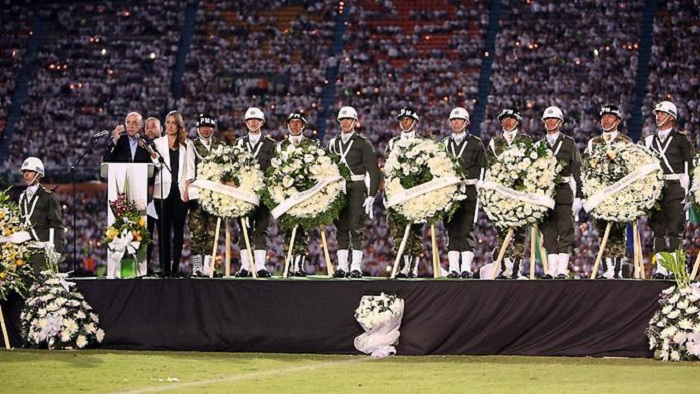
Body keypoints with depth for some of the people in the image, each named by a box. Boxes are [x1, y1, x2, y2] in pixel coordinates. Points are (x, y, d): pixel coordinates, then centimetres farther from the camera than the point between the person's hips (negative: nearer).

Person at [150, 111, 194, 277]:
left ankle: (176, 266, -1)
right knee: (164, 230, -4)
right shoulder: (158, 142, 11)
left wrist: (187, 188, -1)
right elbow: (157, 165, 1)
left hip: (180, 191, 1)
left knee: (179, 229, -2)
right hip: (163, 191, -1)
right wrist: (152, 155, -18)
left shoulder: (186, 144, 14)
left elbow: (190, 168, 9)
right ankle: (164, 266, -5)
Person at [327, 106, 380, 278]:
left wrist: (371, 195, -8)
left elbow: (373, 171, -1)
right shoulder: (333, 143, 14)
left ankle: (356, 267, -7)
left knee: (355, 228, -8)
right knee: (341, 228, 3)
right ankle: (342, 266, 5)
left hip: (356, 188, -4)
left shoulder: (363, 143, 2)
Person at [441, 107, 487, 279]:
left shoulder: (476, 143, 7)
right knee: (452, 229, 1)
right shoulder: (444, 143, 15)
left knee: (466, 229, -7)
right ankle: (453, 268, 2)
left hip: (469, 189, -3)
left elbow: (482, 166, 6)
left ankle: (466, 268, -7)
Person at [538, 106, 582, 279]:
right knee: (548, 232, 0)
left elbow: (577, 171, 3)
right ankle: (551, 269, 2)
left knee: (565, 231, -6)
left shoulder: (569, 143, 8)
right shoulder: (539, 145, 17)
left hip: (564, 193, -3)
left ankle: (562, 270, -7)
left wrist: (578, 196, -5)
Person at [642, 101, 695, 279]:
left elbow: (688, 167, 1)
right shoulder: (650, 140, 18)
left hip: (675, 186, -4)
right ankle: (661, 269, 2)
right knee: (658, 229, 1)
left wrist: (686, 190, -7)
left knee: (674, 229, -9)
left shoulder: (681, 139, 6)